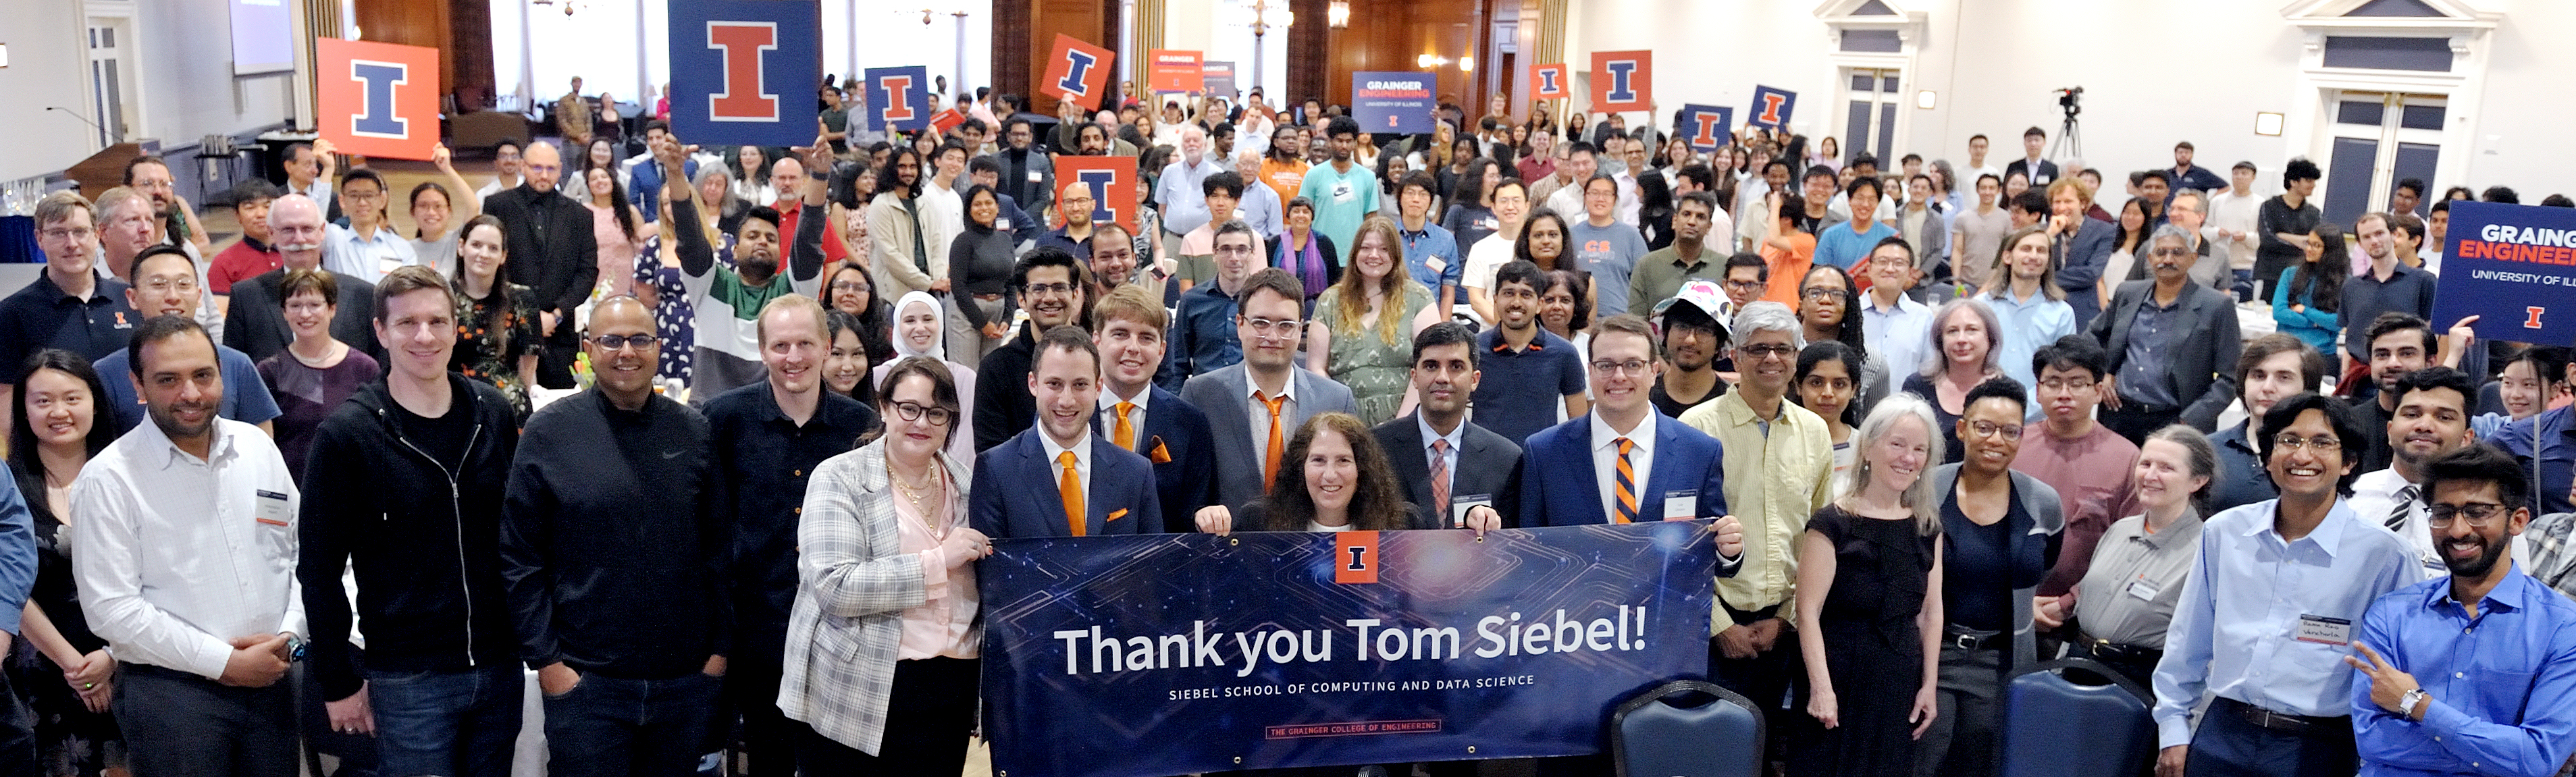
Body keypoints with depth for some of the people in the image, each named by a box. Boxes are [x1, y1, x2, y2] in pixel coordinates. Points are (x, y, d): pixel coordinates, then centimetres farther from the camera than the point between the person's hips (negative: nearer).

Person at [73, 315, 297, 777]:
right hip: (169, 692, -4)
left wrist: (288, 635, -5)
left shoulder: (258, 448, 5)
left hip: (270, 680, 4)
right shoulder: (109, 479, -8)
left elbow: (301, 552, 11)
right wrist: (224, 662, -13)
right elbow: (112, 609, -12)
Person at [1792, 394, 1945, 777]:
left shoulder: (1927, 526, 8)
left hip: (1902, 684, 5)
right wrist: (1821, 687, -18)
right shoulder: (1833, 523, -9)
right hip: (1841, 679, -5)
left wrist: (1929, 684, 6)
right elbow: (1809, 610, -13)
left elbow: (1931, 611, 11)